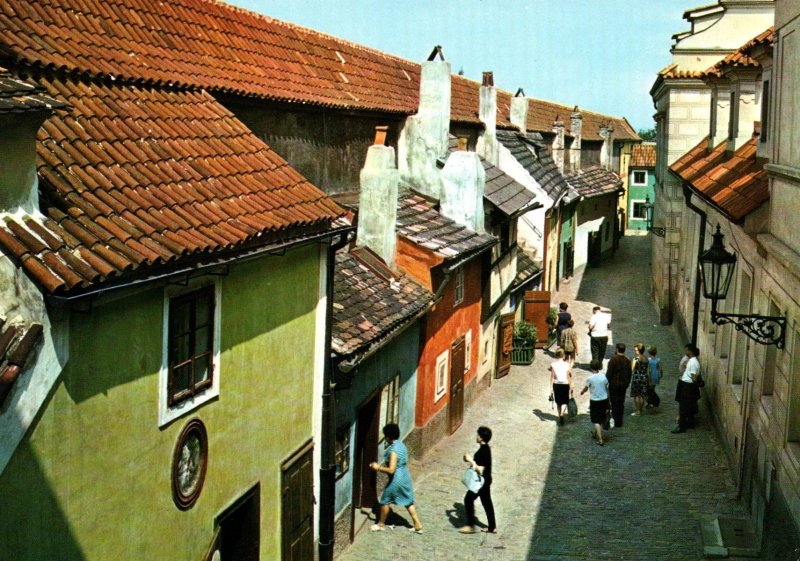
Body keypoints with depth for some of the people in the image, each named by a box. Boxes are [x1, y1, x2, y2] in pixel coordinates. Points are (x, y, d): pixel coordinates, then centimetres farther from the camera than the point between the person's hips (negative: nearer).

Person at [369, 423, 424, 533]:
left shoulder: (393, 450, -26)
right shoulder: (400, 444, 3)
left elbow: (391, 470, -29)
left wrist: (378, 467, -18)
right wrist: (381, 466, 17)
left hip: (397, 479, -9)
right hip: (405, 476, 9)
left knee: (385, 501, 10)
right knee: (408, 501, 17)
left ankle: (381, 524, 25)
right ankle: (418, 525, 18)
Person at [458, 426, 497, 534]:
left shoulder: (483, 451, -24)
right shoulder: (486, 448, 7)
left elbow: (480, 469, -27)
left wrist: (471, 460, -21)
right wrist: (471, 460, 9)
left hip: (481, 481, -10)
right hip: (485, 480, 10)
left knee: (468, 499, 0)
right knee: (486, 502, 16)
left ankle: (470, 525, 5)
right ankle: (492, 527, 22)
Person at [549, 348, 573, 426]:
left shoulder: (553, 365, -9)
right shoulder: (567, 365, -9)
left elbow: (552, 378, -7)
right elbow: (569, 377, -5)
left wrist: (551, 388, -1)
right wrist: (571, 387, 5)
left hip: (556, 385, 1)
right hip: (565, 385, -1)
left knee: (558, 402, 18)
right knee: (564, 402, 11)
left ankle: (560, 418, 26)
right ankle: (561, 414, -15)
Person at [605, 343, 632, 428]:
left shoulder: (613, 359, -16)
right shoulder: (628, 361, -1)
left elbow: (609, 373, -14)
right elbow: (629, 374, 6)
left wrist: (606, 382, -2)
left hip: (614, 385, -5)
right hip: (623, 385, 5)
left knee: (614, 404, 2)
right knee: (621, 403, 13)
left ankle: (616, 422, 1)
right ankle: (620, 421, 18)